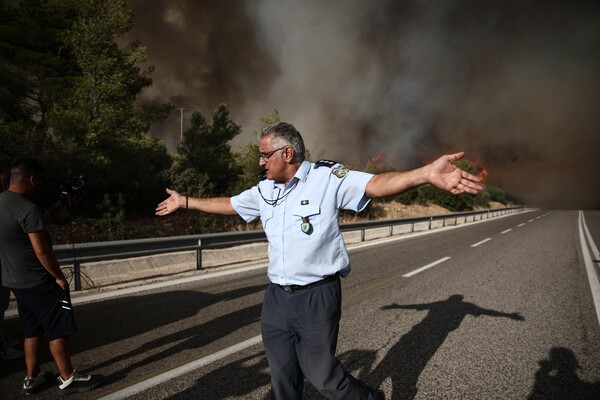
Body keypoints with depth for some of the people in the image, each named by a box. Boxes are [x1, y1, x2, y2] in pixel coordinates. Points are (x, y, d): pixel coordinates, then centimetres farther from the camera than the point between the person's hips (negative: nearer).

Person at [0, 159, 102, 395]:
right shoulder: (28, 209, -23)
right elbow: (42, 251, -24)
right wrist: (59, 277, -10)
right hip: (39, 282, -9)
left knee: (32, 330, 18)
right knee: (59, 330, 1)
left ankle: (32, 378, 26)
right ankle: (67, 379, 10)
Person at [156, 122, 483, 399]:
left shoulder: (328, 178, -11)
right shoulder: (264, 190, 7)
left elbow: (376, 184, -25)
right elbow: (227, 205, 22)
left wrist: (426, 174, -41)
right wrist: (185, 201, 28)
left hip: (317, 297, -6)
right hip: (276, 298, 6)